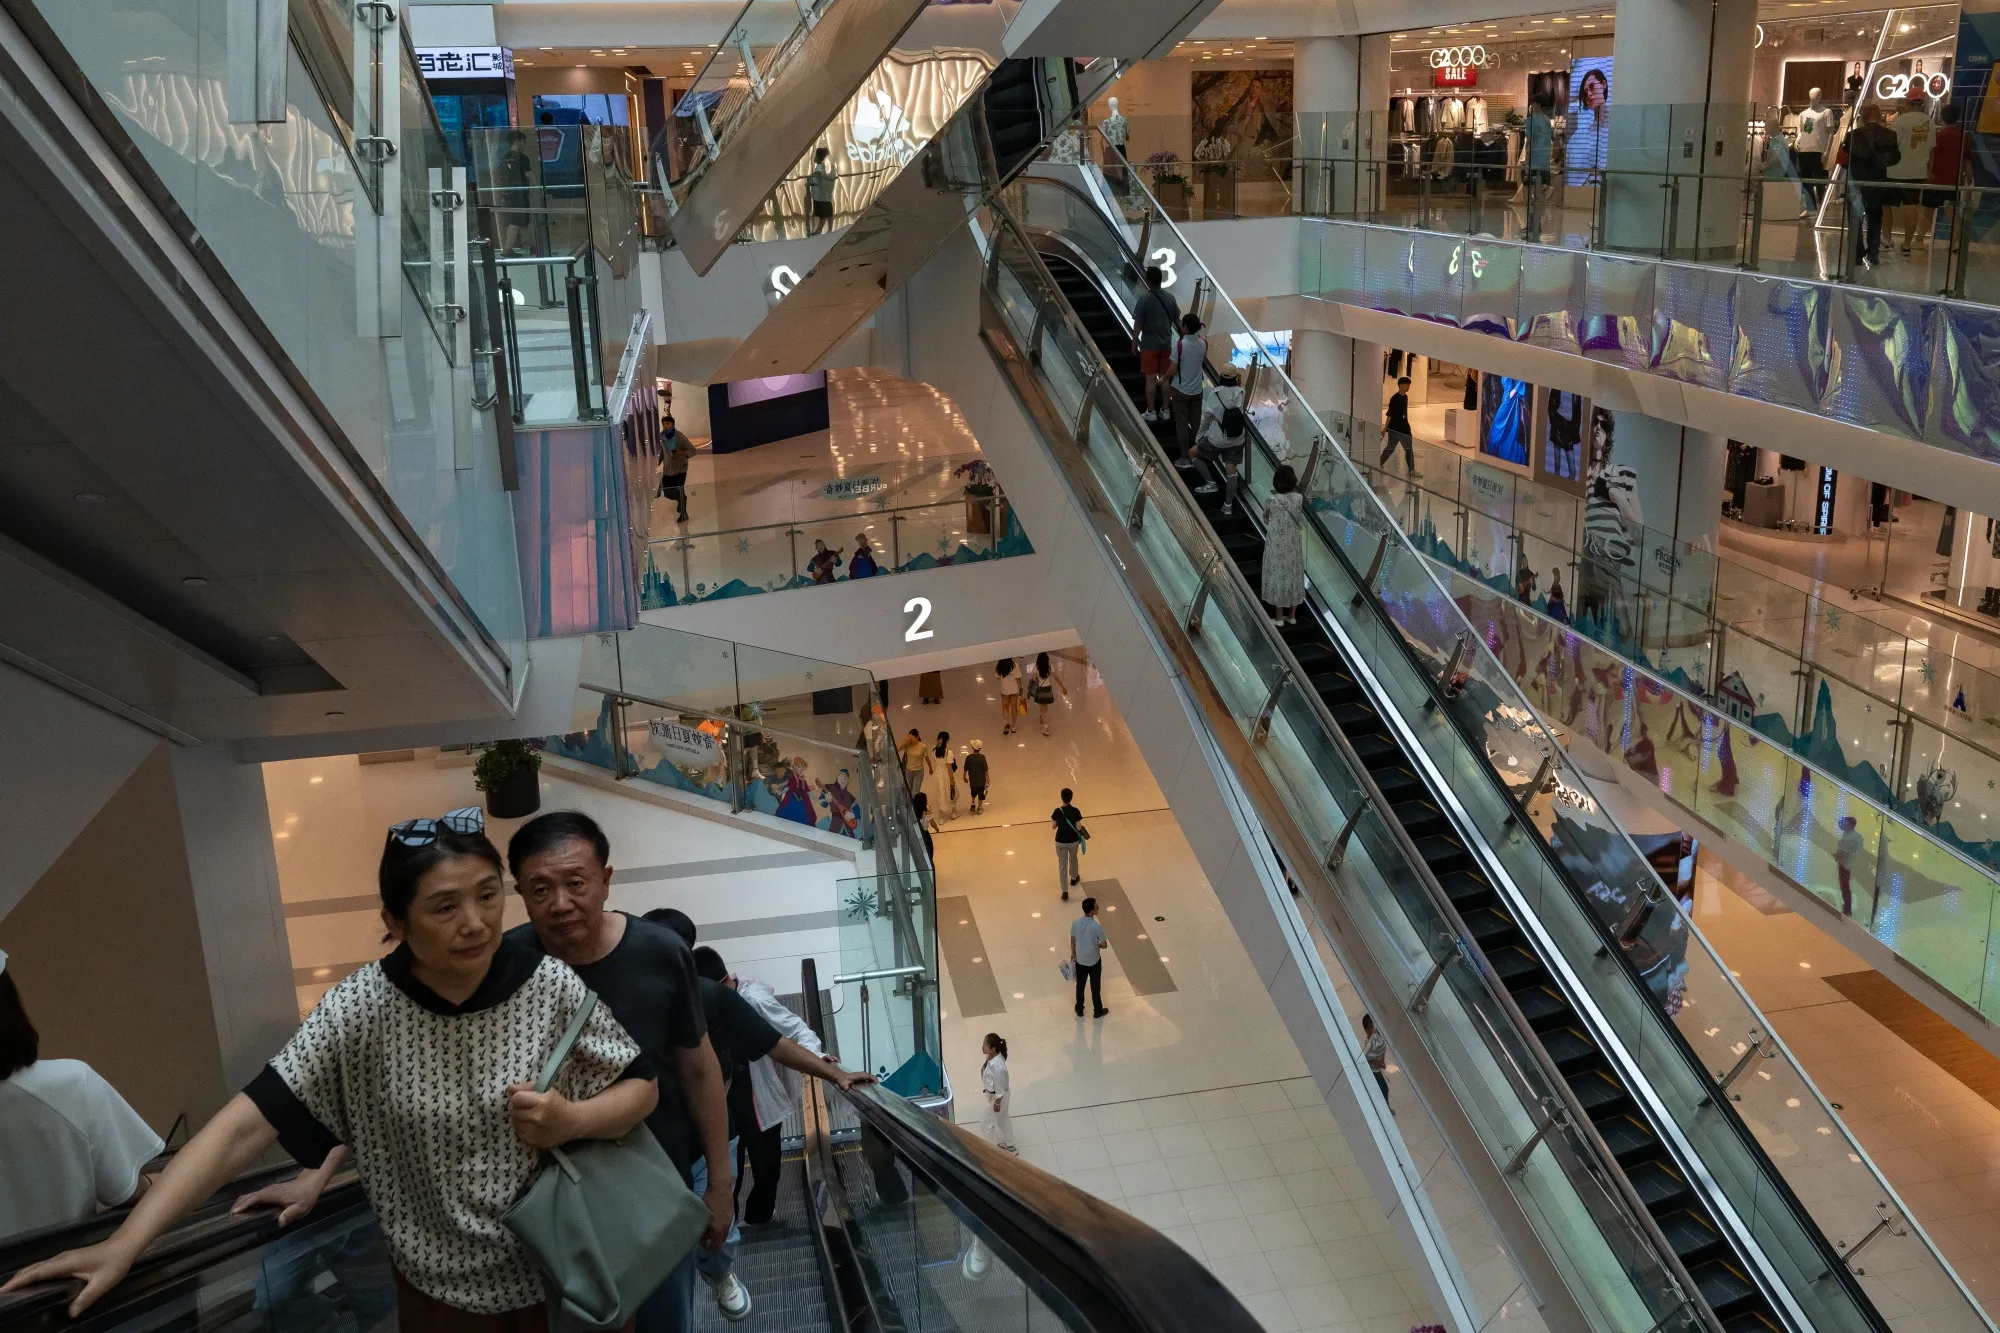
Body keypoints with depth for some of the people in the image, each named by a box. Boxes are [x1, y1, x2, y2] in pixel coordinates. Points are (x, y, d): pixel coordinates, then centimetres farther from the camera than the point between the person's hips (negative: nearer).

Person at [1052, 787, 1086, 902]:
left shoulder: (1057, 811, -17)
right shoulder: (1075, 811, -17)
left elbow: (1054, 826, -5)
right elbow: (1078, 828, -12)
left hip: (1060, 841, -1)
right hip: (1073, 840, 1)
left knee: (1062, 864, 7)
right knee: (1073, 859, 29)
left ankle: (1065, 892, 3)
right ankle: (1074, 878, 55)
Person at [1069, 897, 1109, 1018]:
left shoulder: (1075, 923, -15)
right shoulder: (1097, 926, -28)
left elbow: (1072, 940, 0)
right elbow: (1103, 945, -16)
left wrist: (1073, 954, 16)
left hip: (1080, 960, 4)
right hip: (1094, 961, -4)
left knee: (1080, 985, 22)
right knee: (1095, 986, 16)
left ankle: (1079, 1009, 38)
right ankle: (1097, 1011, 33)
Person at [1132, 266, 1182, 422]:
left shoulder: (1144, 298, -15)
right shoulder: (1170, 297, -1)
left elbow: (1138, 323, -14)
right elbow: (1177, 320, 7)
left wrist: (1134, 342, -3)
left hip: (1149, 344, -4)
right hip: (1166, 344, 4)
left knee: (1151, 379, 3)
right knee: (1165, 378, 12)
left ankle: (1151, 412, 10)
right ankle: (1165, 410, 19)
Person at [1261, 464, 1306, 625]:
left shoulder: (1272, 501, -18)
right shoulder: (1299, 498, -8)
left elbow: (1266, 520, 1)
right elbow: (1301, 521, 7)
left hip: (1277, 545, -3)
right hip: (1294, 544, 3)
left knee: (1278, 575, 6)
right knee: (1293, 574, 14)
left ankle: (1279, 617, 12)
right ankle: (1292, 616, 22)